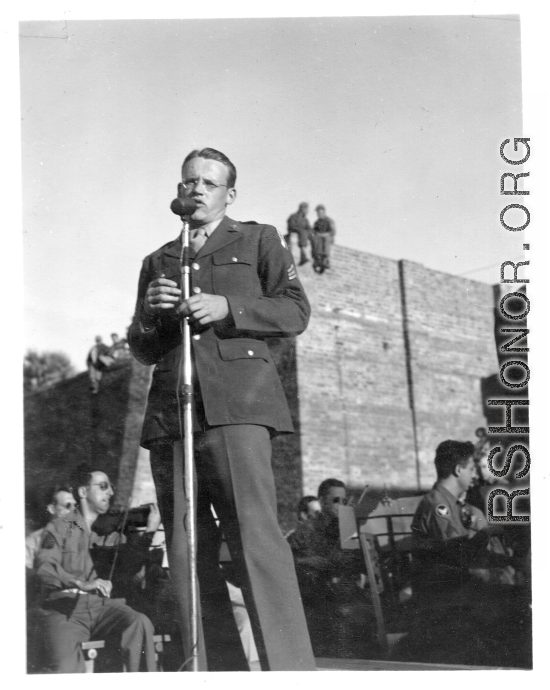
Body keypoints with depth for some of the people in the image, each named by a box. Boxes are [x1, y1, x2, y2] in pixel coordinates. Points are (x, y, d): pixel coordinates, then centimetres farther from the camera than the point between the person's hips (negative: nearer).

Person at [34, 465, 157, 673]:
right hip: (65, 609, -3)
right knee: (66, 668, -27)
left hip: (101, 604, 3)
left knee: (140, 623, -27)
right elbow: (45, 567, -11)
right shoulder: (59, 527, 7)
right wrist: (81, 584, -27)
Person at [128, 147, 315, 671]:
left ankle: (290, 670, -19)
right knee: (187, 550, -3)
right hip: (169, 412, 4)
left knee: (255, 534, -17)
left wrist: (226, 308, -7)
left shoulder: (258, 241, 19)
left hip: (235, 402, -4)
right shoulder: (157, 262, 28)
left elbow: (295, 312, 7)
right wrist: (148, 313, 4)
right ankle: (218, 672, -1)